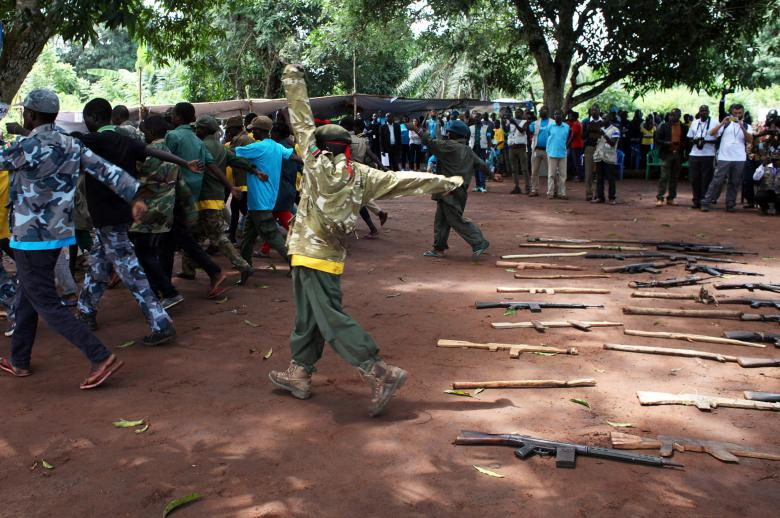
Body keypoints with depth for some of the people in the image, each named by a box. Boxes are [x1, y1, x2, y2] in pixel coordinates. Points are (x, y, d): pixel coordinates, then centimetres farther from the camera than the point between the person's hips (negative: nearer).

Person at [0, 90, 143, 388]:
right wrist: (134, 198, -1)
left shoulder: (29, 147, -18)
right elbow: (106, 170, -1)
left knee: (47, 305, -4)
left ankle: (101, 358, -12)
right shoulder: (71, 144, 4)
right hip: (58, 234, 8)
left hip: (31, 238, -8)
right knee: (27, 297, 20)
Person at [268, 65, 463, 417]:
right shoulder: (361, 175, 7)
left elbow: (302, 121, 2)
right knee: (307, 319, 17)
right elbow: (402, 181, 7)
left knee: (331, 320, -8)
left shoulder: (316, 162, -5)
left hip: (312, 254, -7)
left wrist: (294, 80, 13)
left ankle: (381, 373, -12)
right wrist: (446, 182, 14)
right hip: (330, 254, 7)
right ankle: (299, 375, 26)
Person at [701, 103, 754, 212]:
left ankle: (730, 204, 13)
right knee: (717, 181, -4)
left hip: (739, 159, 2)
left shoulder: (747, 126, 11)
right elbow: (712, 133, -3)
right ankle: (706, 202, -2)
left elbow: (750, 140, -5)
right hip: (724, 158, -2)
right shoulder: (726, 124, 9)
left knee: (733, 183, 6)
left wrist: (742, 127, -16)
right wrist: (722, 123, -15)